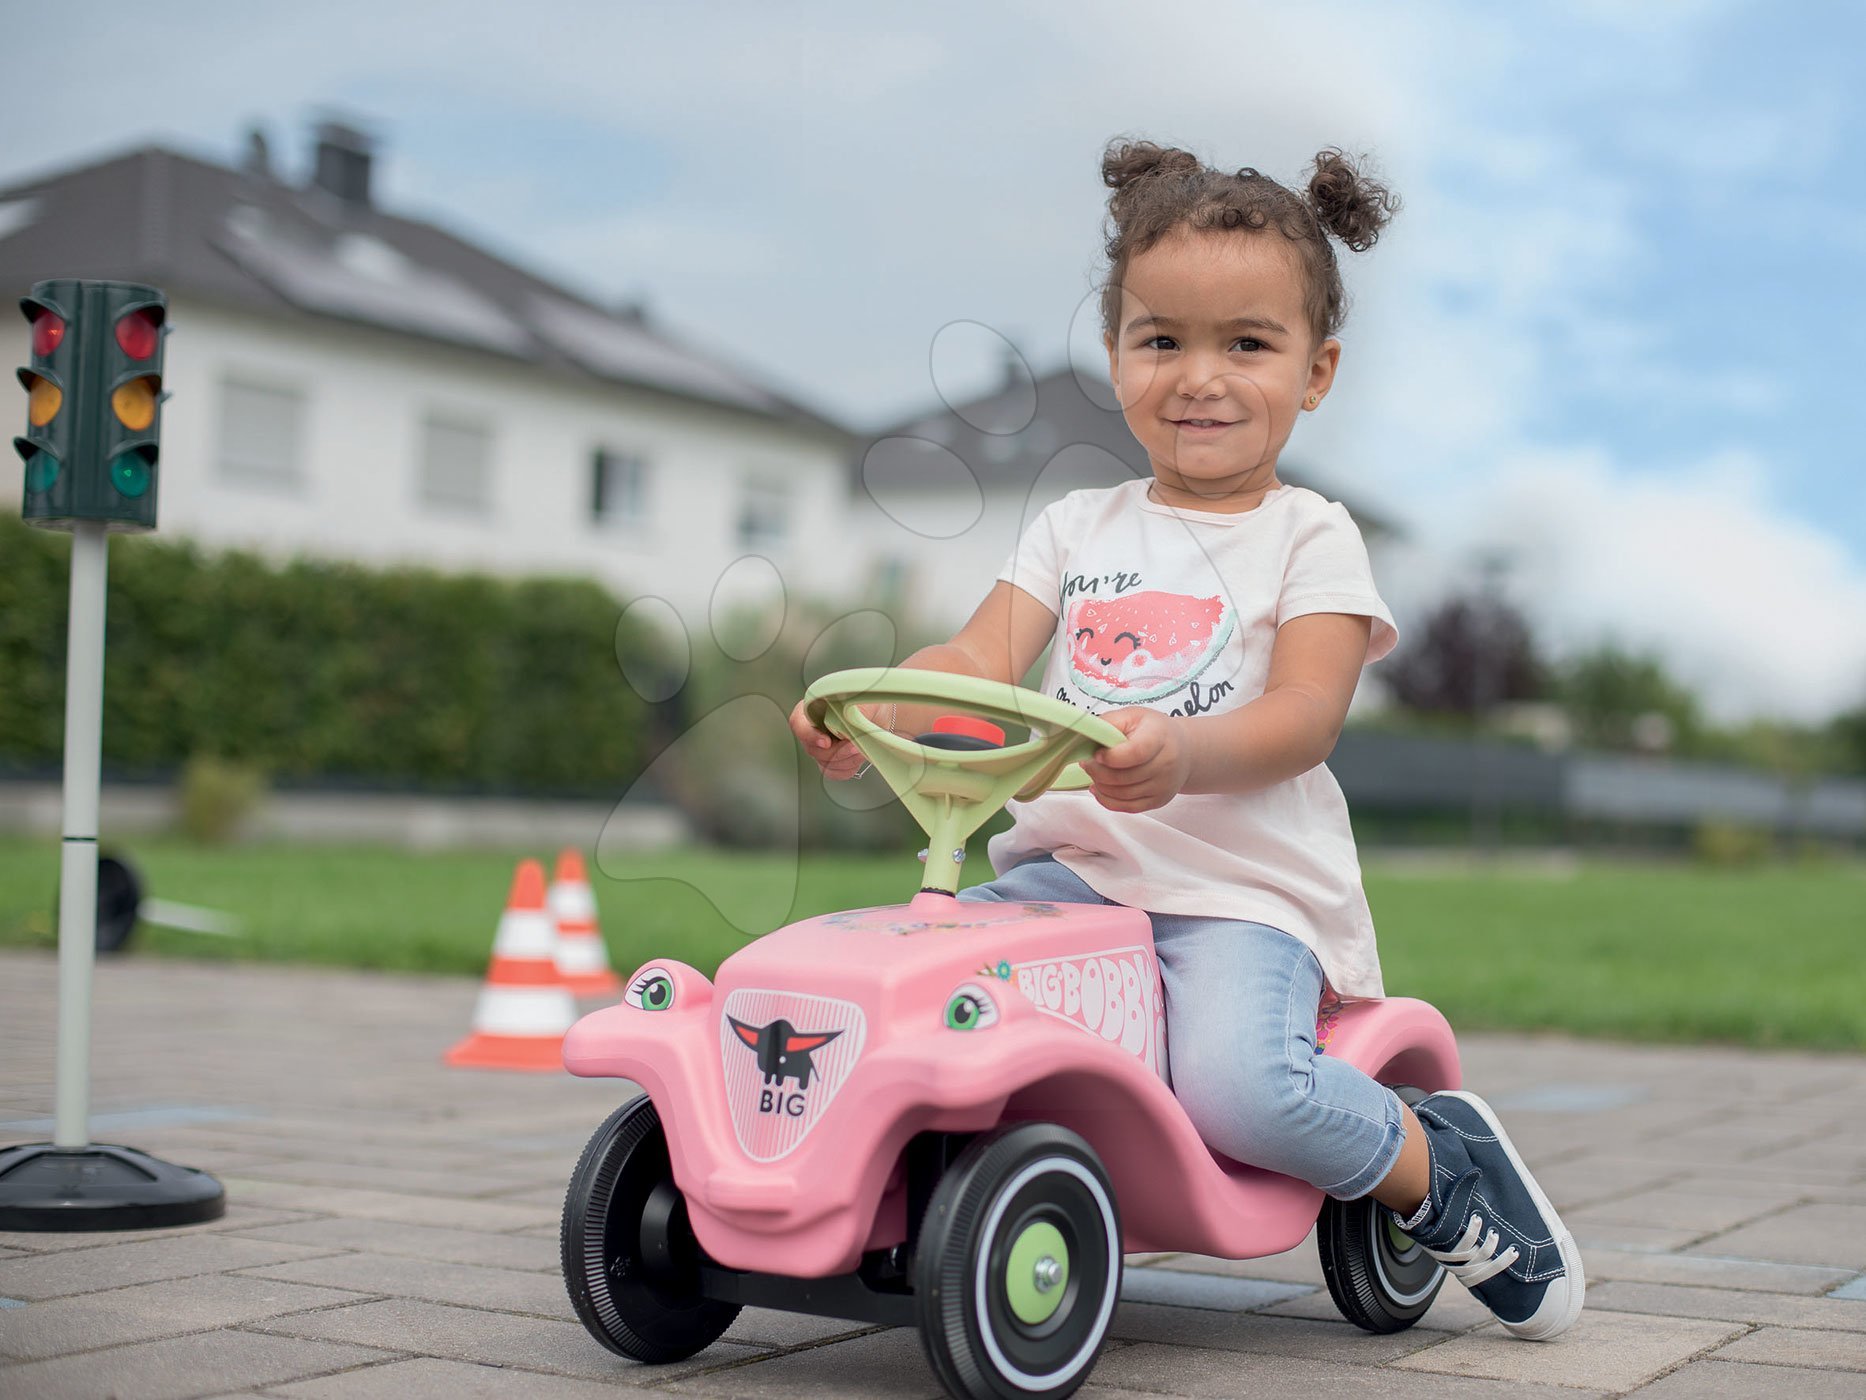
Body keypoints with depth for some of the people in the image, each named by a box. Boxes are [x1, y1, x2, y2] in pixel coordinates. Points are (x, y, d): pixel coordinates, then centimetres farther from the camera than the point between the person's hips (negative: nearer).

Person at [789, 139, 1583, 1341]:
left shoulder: (1310, 538, 3)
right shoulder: (1079, 528, 16)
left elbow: (1305, 716, -12)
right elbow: (982, 659, 4)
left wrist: (1183, 754, -34)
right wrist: (873, 710, -19)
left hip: (1246, 889, -4)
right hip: (1073, 868, 4)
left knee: (1235, 1083, -30)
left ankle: (1438, 1164, 0)